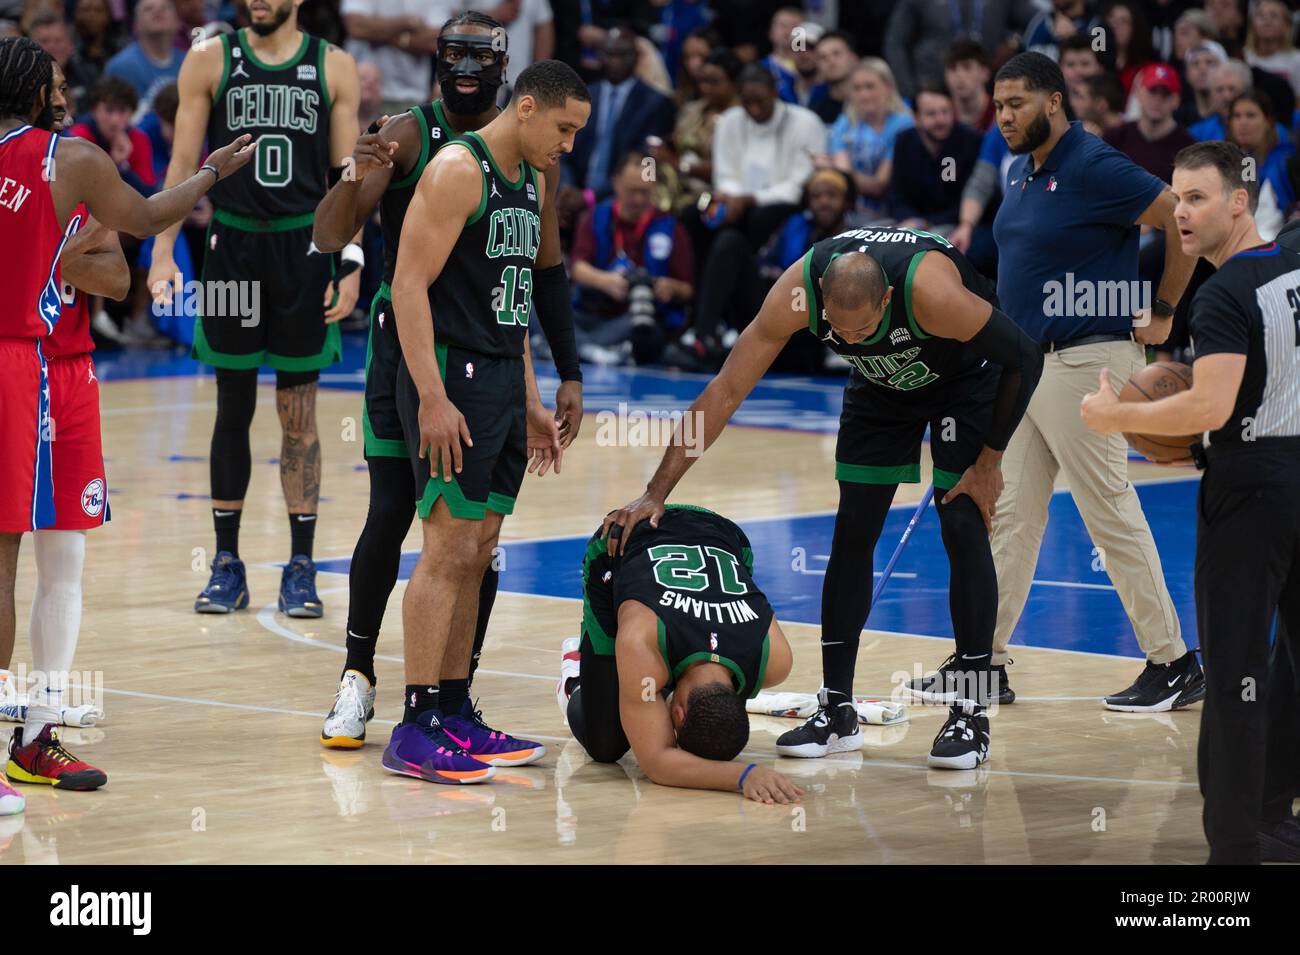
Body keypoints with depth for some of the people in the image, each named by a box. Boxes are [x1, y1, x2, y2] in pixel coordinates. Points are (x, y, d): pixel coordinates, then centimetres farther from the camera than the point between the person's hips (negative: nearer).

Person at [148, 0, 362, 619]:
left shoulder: (333, 68, 3)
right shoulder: (210, 62, 2)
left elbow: (347, 174, 4)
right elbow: (183, 162, 2)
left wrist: (351, 264, -4)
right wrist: (163, 251, -7)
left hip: (304, 249, 0)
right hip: (232, 247, 0)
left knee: (299, 414, 3)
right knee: (233, 407, 5)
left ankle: (301, 567, 9)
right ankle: (226, 566, 13)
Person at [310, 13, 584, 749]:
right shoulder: (407, 136, -6)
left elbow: (548, 271, 12)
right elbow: (328, 240, -13)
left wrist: (570, 373, 8)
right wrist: (355, 178, -33)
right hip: (407, 343, -2)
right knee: (391, 515, -2)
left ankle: (456, 696, 11)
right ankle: (358, 675, 15)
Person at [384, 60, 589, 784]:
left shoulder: (532, 182, 16)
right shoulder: (458, 171, -12)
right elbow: (410, 284, -17)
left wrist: (530, 401, 21)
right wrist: (432, 397, -23)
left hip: (503, 380, 9)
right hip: (452, 376, -9)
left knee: (477, 553, 10)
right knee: (450, 548, -11)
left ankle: (454, 717, 15)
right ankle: (416, 731, -10)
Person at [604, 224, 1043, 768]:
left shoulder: (931, 289, -42)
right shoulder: (798, 291, -34)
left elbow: (1024, 359, -27)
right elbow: (725, 392, -28)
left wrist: (989, 462, -19)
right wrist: (657, 492, -31)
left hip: (967, 374, -3)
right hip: (883, 383, 4)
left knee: (963, 529, -12)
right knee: (852, 535, -1)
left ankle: (971, 713, -5)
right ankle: (837, 712, 6)